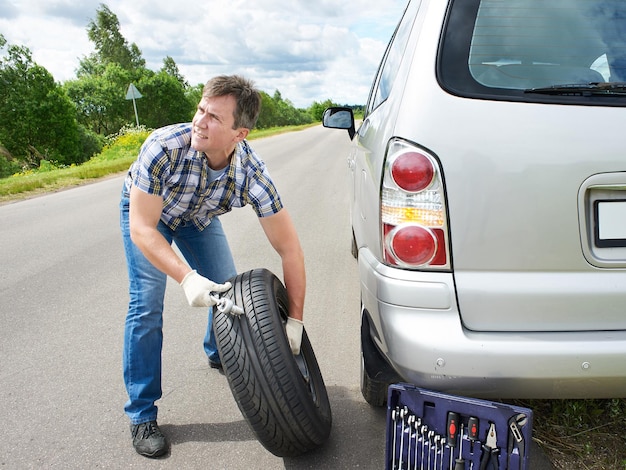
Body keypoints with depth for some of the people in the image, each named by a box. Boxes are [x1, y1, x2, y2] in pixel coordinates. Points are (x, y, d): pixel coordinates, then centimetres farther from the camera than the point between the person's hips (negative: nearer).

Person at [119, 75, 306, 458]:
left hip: (198, 215, 3)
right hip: (144, 211, -2)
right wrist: (186, 278, -48)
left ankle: (218, 353, 39)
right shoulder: (164, 147, -40)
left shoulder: (252, 173, -34)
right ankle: (141, 415, 1)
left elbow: (289, 248, -29)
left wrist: (295, 319, -30)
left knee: (226, 288, 4)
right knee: (147, 304, -14)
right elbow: (142, 227, -34)